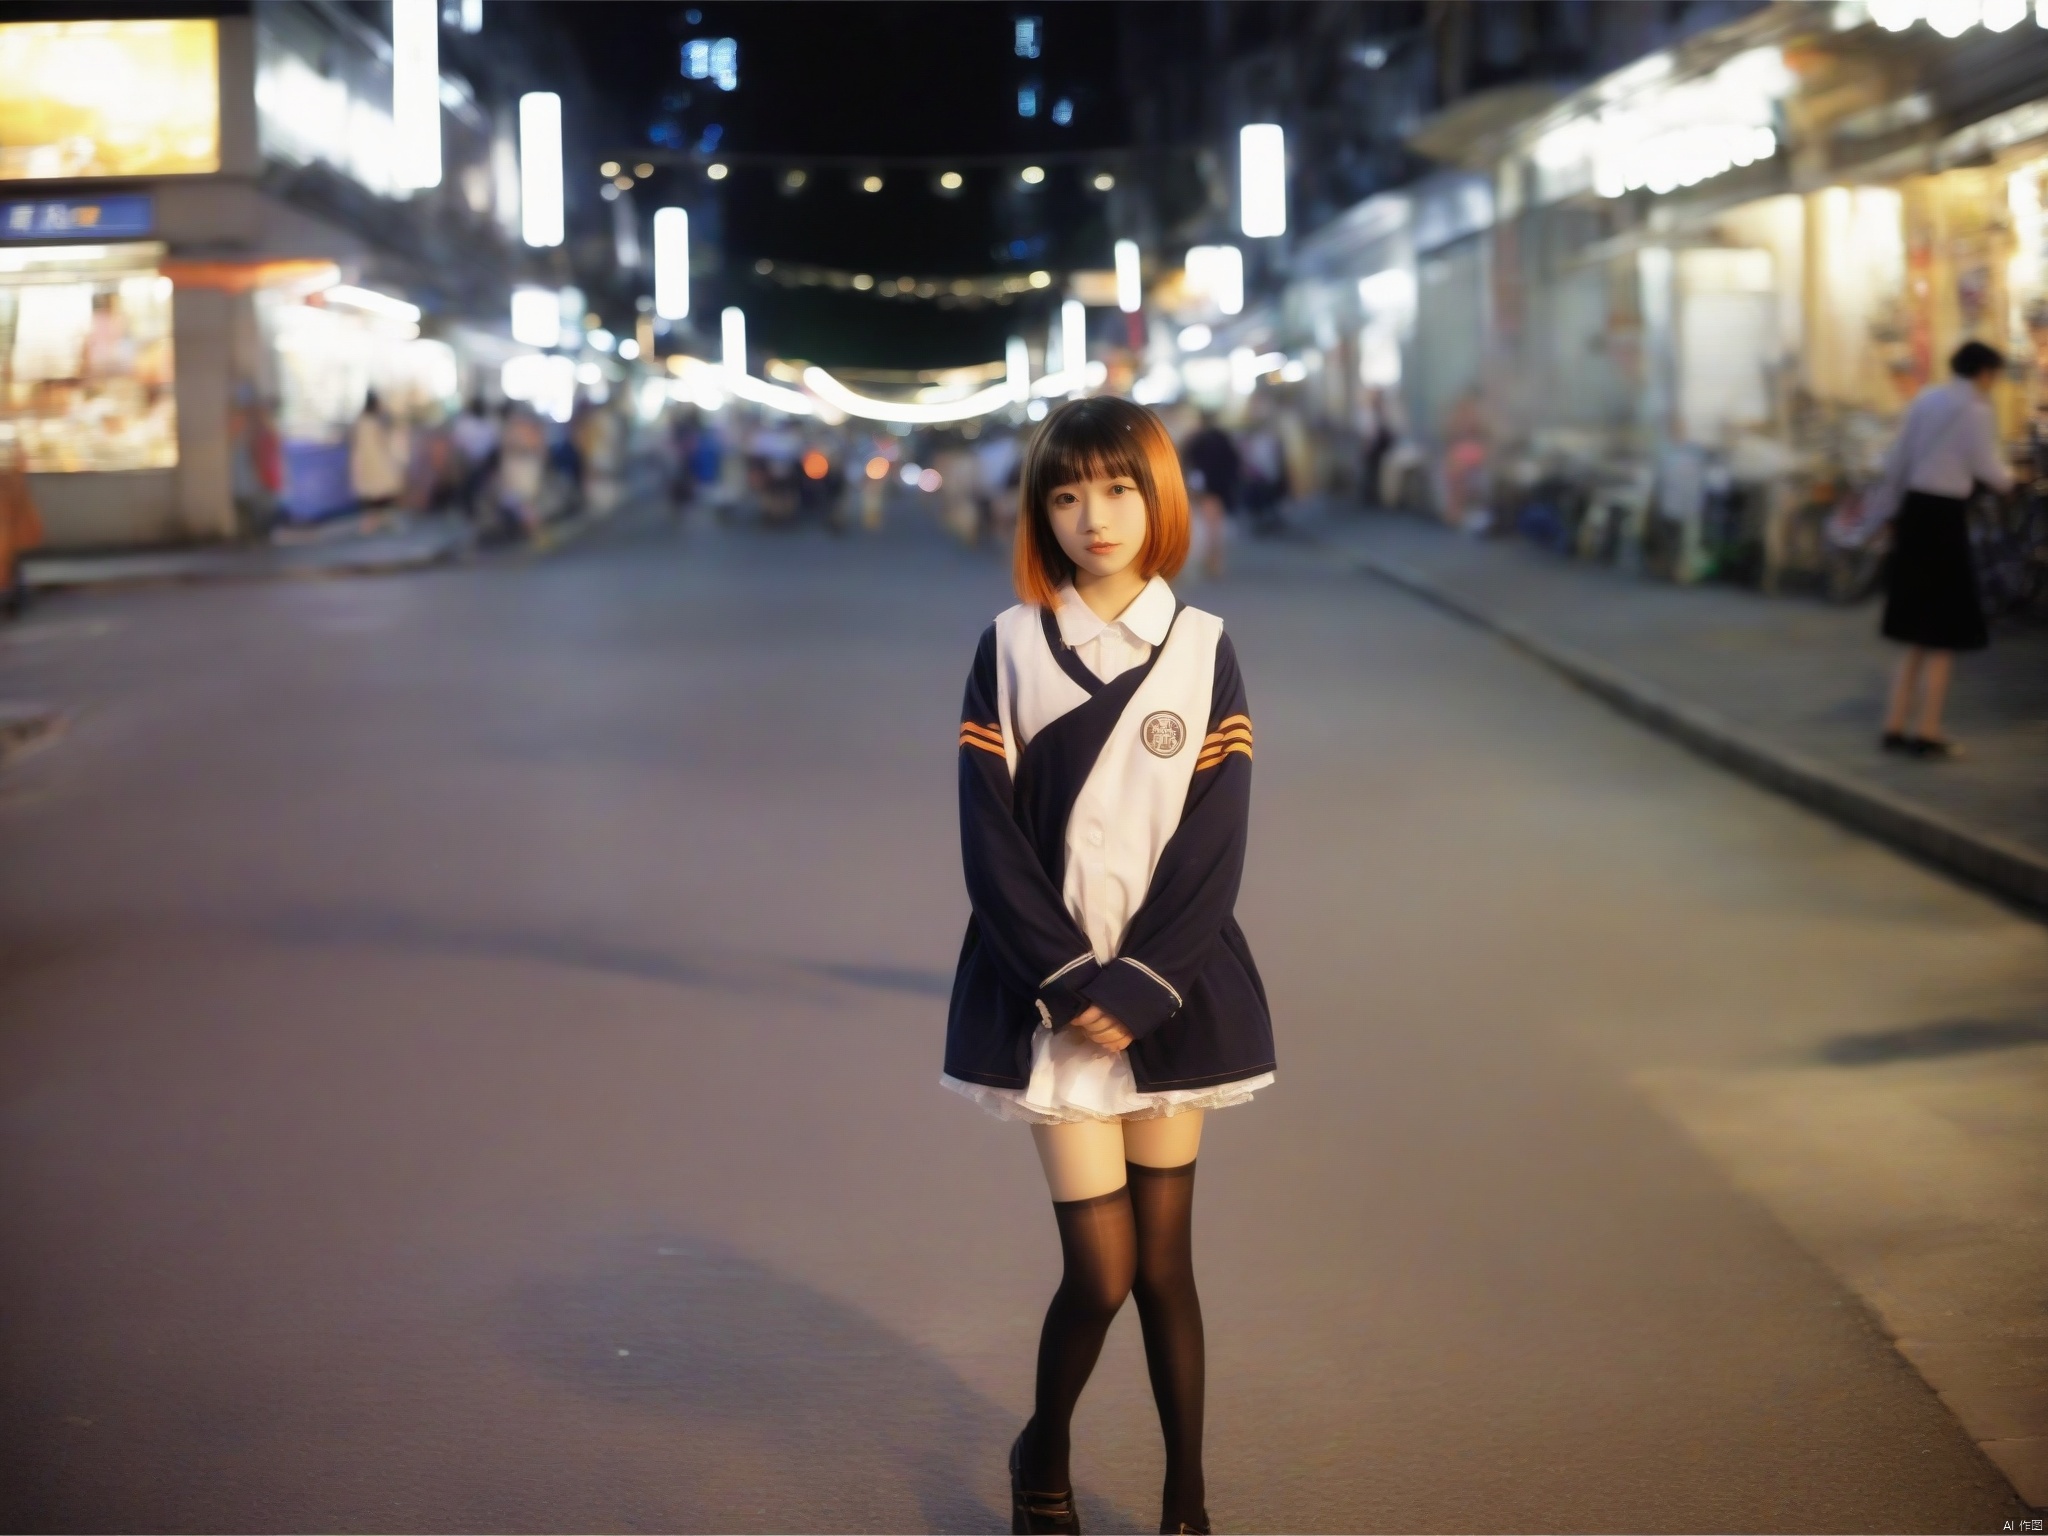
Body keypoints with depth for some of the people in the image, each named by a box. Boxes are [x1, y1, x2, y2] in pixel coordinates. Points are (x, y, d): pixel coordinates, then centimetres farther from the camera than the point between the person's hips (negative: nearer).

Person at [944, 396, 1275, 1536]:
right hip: (1052, 995, -1)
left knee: (1166, 1261, 6)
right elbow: (991, 834, -4)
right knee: (1103, 1271, -3)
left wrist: (1137, 989, -12)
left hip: (1170, 991, 1)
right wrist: (1068, 981, -11)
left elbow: (1214, 842, -4)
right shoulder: (1011, 646, -1)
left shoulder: (1203, 649, 1)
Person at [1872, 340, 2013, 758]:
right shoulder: (1976, 411, -9)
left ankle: (1894, 727, 15)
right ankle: (1928, 732, 5)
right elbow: (1989, 471, -7)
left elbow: (1896, 461, 12)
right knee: (1945, 633, 3)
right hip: (1944, 515, -7)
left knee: (1918, 632, 15)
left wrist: (1886, 511, 21)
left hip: (1912, 509, 7)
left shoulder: (1925, 401, 10)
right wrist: (2008, 478, 15)